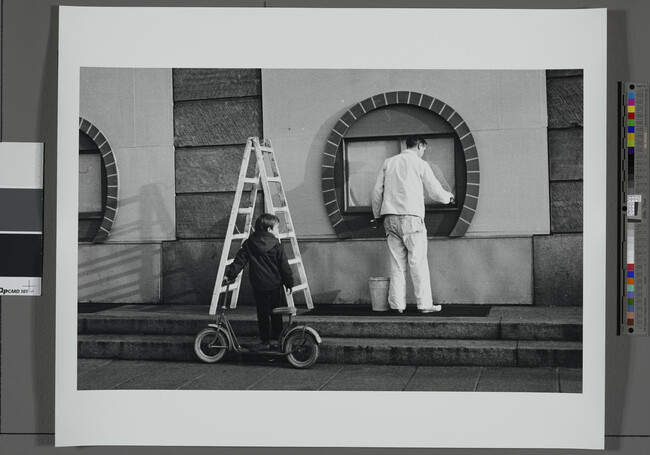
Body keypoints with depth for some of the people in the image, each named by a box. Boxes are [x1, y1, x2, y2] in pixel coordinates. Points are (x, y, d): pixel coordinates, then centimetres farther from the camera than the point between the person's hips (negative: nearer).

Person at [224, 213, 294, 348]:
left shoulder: (248, 245, 0)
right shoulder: (276, 246, -7)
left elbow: (239, 261, -2)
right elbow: (284, 266, -5)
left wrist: (230, 275, 4)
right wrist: (289, 283, 4)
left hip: (258, 286, 2)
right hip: (275, 285, -2)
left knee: (263, 313, 9)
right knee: (276, 313, 14)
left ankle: (265, 341, 10)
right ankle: (276, 337, 21)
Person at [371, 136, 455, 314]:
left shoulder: (389, 162, 13)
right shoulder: (420, 164, 1)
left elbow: (377, 191, 13)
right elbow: (435, 191, 5)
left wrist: (377, 214, 23)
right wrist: (448, 197, 25)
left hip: (390, 219, 5)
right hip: (410, 217, -5)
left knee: (397, 263, 7)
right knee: (418, 262, -2)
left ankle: (397, 304, 5)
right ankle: (424, 304, -2)